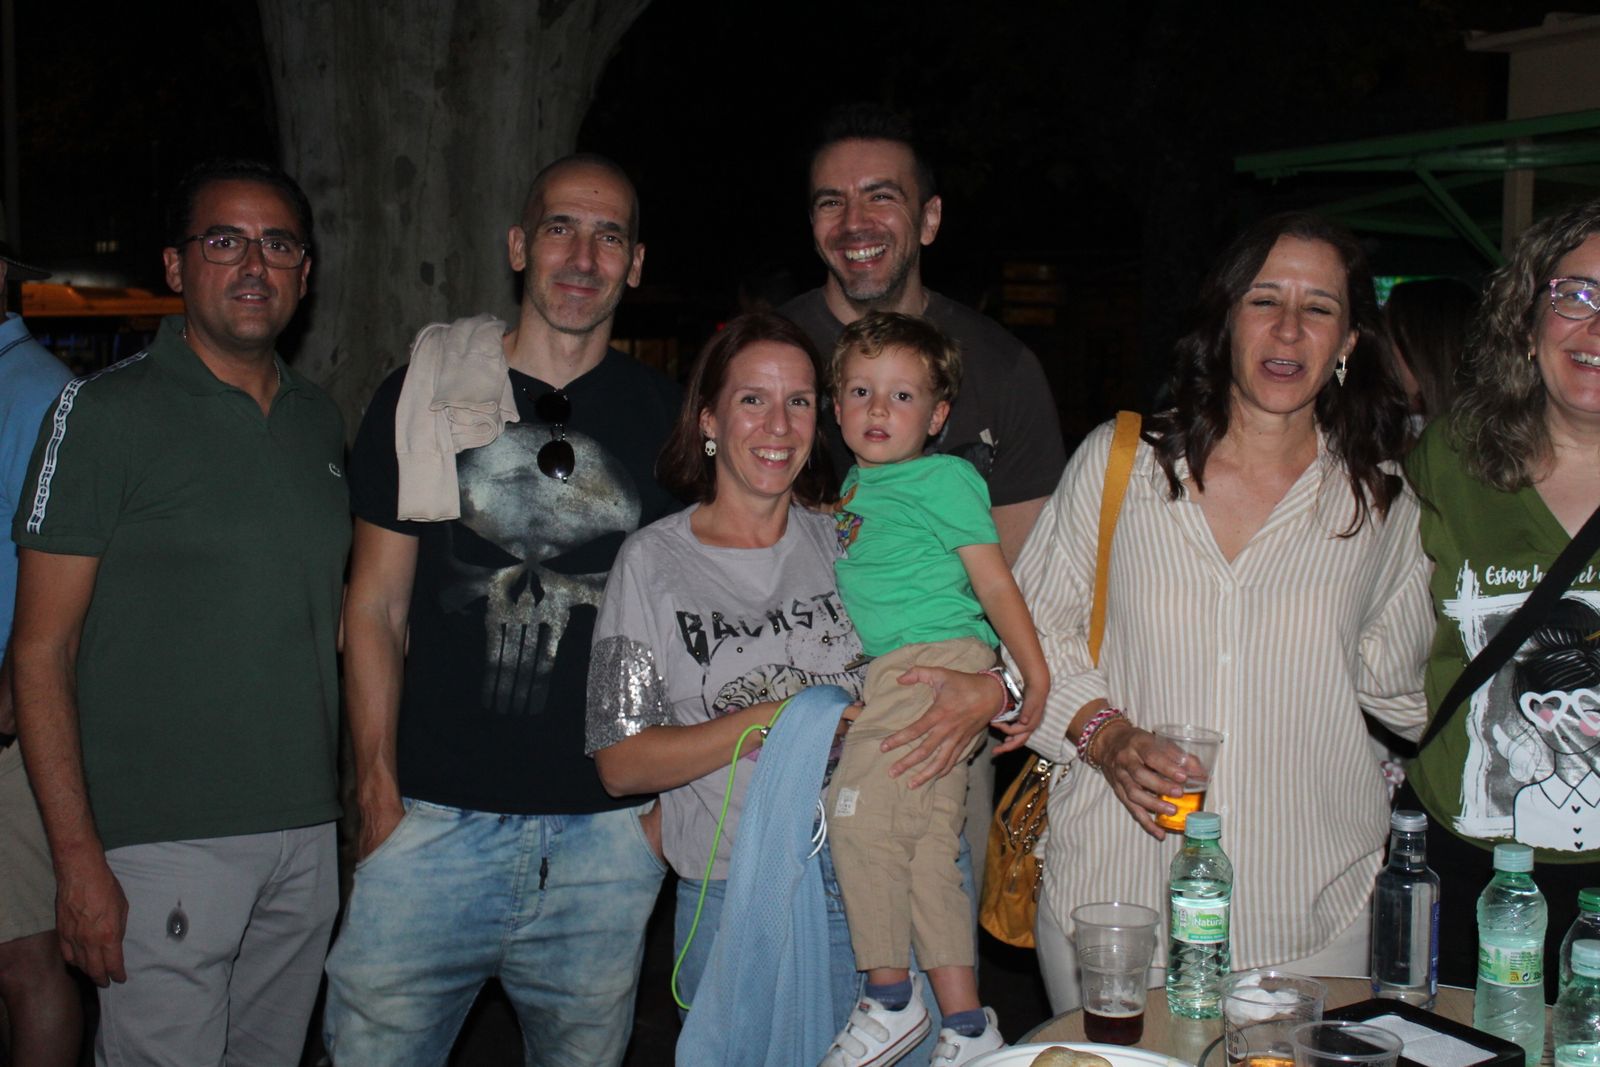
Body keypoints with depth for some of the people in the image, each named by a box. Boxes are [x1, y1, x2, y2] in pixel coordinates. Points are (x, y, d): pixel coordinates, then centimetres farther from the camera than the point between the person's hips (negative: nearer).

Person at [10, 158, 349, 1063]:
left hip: (309, 834, 6)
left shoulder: (320, 419, 10)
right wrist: (79, 861, -14)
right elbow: (41, 649, -8)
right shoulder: (108, 413, -7)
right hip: (165, 843, -5)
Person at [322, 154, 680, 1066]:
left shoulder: (668, 419, 7)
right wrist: (378, 784, -4)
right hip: (436, 818, -1)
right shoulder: (427, 395, 4)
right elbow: (377, 606, 4)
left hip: (608, 832, 1)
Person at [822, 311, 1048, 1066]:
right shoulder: (858, 483, 19)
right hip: (891, 671, 8)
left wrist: (1036, 674, -6)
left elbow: (994, 582, -6)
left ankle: (890, 1000, -4)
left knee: (860, 810, -16)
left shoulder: (943, 479, -4)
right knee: (928, 846, 6)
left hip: (938, 661, -8)